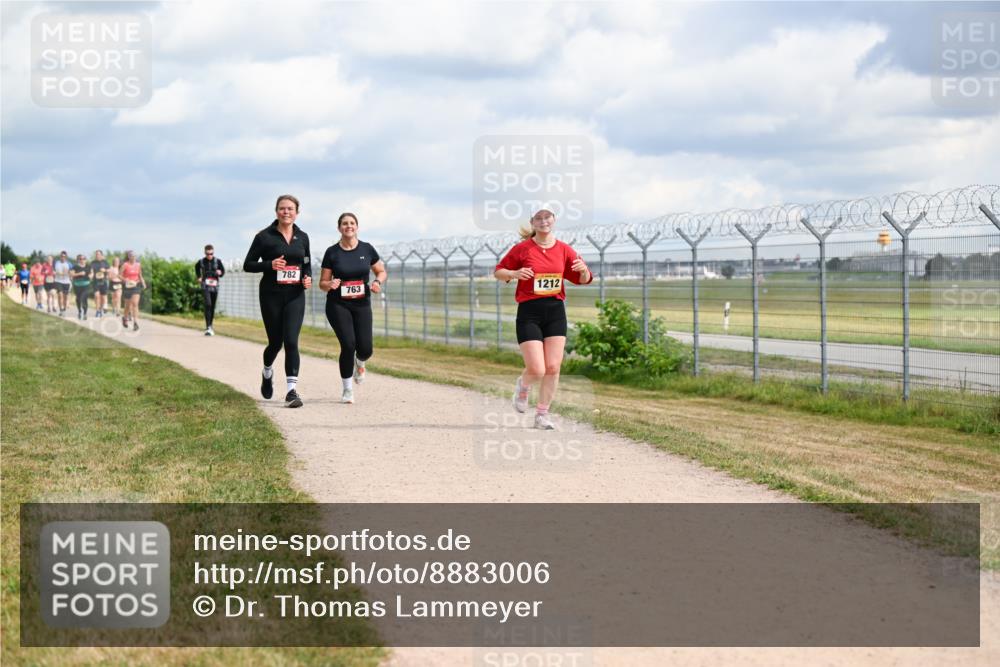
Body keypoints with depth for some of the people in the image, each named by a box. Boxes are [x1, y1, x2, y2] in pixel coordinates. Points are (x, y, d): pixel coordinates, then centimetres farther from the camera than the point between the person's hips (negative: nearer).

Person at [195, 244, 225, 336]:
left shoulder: (217, 261, -3)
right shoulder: (201, 261, -1)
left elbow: (223, 271, 5)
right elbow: (197, 267, 22)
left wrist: (219, 273, -17)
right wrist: (198, 277, 15)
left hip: (215, 287, 2)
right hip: (205, 286, -2)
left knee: (213, 307, 10)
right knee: (208, 304, -19)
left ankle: (210, 326, 27)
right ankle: (208, 328, -24)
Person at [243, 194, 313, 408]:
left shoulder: (302, 237, 7)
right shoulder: (265, 236, -4)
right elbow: (248, 265, -2)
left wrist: (308, 278, -1)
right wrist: (270, 265, -18)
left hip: (295, 296, 2)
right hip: (271, 296, -2)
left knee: (291, 341, -12)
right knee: (276, 342, 7)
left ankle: (292, 391, -14)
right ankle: (267, 372, 41)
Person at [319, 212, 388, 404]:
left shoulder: (367, 249, 1)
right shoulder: (332, 252, -2)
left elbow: (381, 272, 12)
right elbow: (322, 283, 2)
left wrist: (378, 282, -10)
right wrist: (330, 284, -21)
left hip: (362, 304, 2)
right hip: (338, 305, -2)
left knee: (365, 349, -8)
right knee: (348, 345, -15)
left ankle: (359, 363, 33)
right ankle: (348, 390, 3)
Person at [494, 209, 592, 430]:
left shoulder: (564, 250, 6)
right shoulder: (522, 249, -2)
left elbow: (583, 280, 12)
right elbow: (498, 272, 7)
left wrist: (584, 270, -11)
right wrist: (514, 273, -13)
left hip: (555, 311, 3)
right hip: (529, 313, -3)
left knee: (553, 368, -2)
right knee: (537, 370, -10)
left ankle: (542, 414, 14)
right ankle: (523, 385, 26)